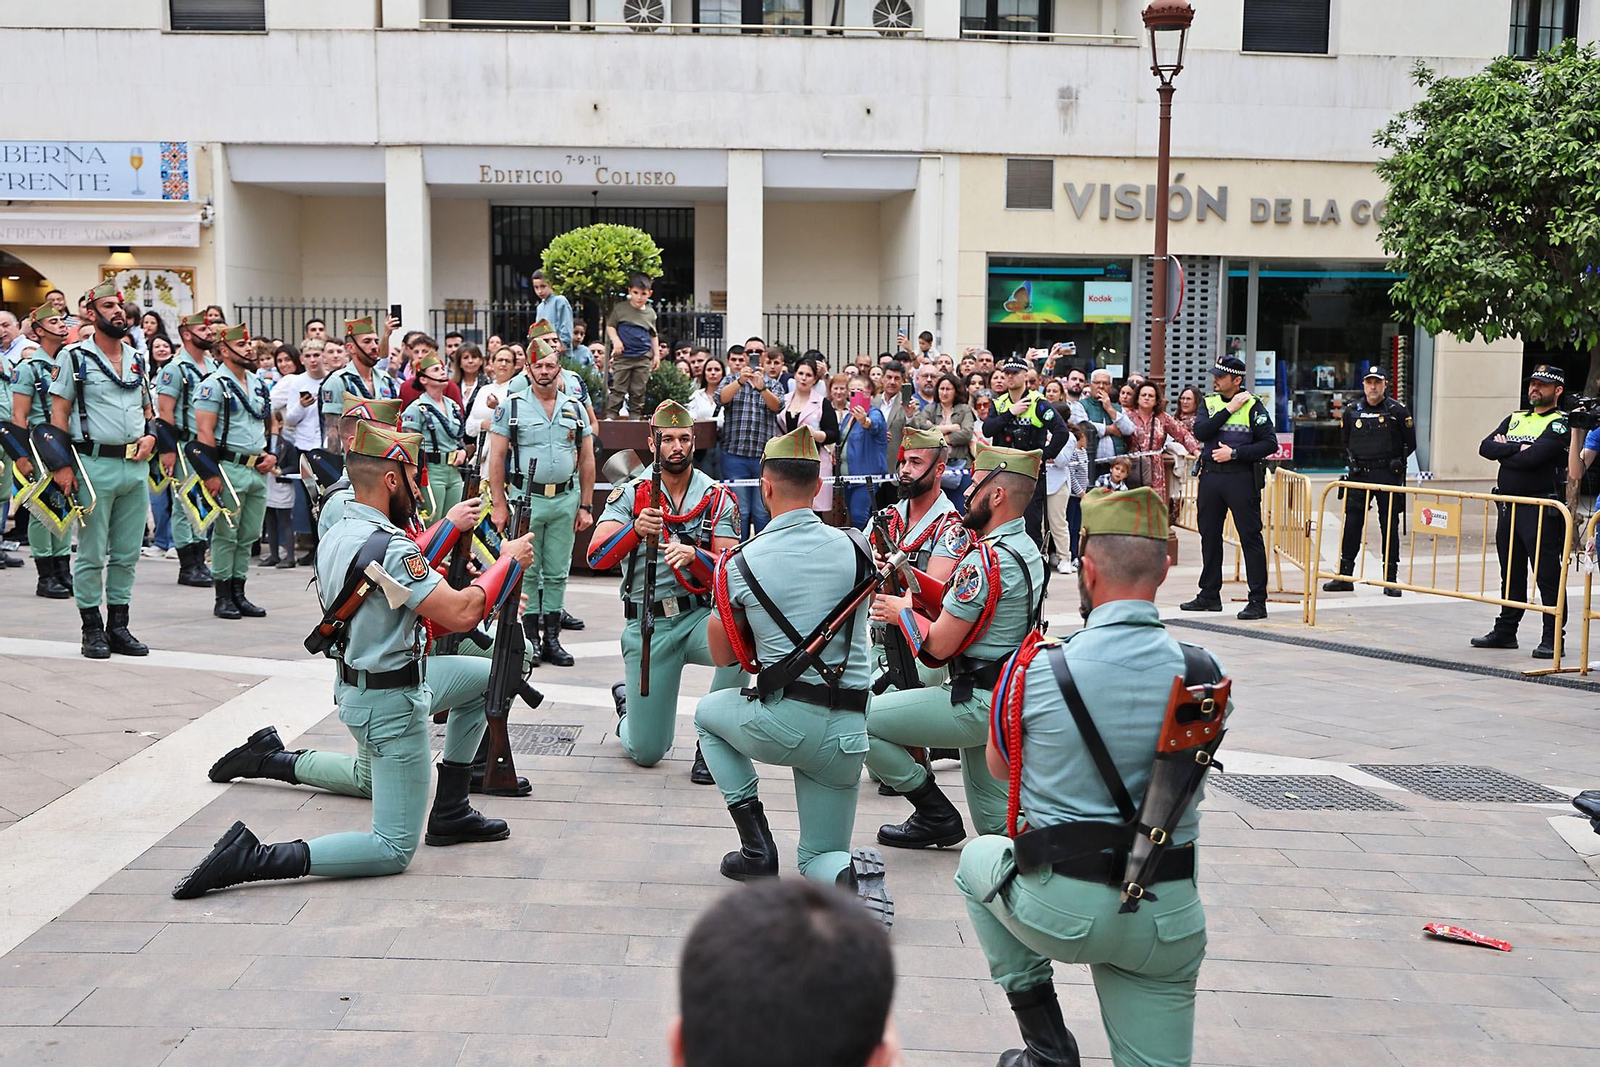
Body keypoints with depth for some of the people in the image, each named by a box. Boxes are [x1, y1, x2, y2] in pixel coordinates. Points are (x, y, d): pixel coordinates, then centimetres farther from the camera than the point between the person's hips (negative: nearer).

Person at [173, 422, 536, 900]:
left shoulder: (336, 535, 2)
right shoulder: (386, 546, -26)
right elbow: (459, 614, -27)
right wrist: (509, 560, -13)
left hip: (357, 684, 9)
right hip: (390, 704, -9)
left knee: (483, 676, 31)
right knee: (393, 851, -1)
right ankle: (255, 860, -15)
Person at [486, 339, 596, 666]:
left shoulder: (575, 409, 10)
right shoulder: (511, 407, 1)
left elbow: (586, 461, 11)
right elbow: (496, 458, -1)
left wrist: (585, 506, 6)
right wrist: (499, 504, -7)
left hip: (565, 500, 3)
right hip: (526, 498, -2)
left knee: (557, 573, 6)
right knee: (527, 572, 1)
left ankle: (552, 640, 12)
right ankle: (530, 640, 8)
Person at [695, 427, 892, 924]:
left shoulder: (739, 562, -6)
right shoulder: (856, 548, 1)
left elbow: (723, 656, 5)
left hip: (780, 723, -3)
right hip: (845, 733, 3)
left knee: (707, 713, 32)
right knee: (819, 859, 22)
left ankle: (757, 845, 18)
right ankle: (850, 874, -17)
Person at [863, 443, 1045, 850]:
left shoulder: (986, 560, -21)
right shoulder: (1027, 549, 9)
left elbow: (940, 645, -19)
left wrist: (901, 612, -1)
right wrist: (911, 598, 6)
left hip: (976, 703, -10)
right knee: (997, 825, 19)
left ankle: (936, 816, 3)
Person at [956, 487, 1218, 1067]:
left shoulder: (1034, 668, -12)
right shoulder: (1204, 671, -6)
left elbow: (999, 767, 7)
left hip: (1058, 909, -2)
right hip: (1168, 919, 3)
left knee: (978, 859, 29)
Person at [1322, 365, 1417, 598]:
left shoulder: (1397, 410, -1)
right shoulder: (1352, 411, 7)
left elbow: (1410, 443, 6)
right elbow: (1345, 441, 20)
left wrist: (1396, 462, -2)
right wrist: (1352, 461, 9)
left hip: (1388, 474, -3)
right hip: (1359, 473, 3)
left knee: (1389, 526, 0)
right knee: (1352, 523, 2)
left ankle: (1390, 579, 6)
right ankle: (1344, 575, 8)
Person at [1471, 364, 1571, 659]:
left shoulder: (1559, 424, -5)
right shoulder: (1515, 418, 17)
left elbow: (1533, 457, -20)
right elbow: (1486, 447, 3)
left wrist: (1504, 451, -4)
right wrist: (1517, 449, -11)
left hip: (1540, 509, -7)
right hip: (1508, 505, 7)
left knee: (1547, 574, -6)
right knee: (1511, 573, 14)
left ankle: (1553, 638, -2)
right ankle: (1505, 631, 22)